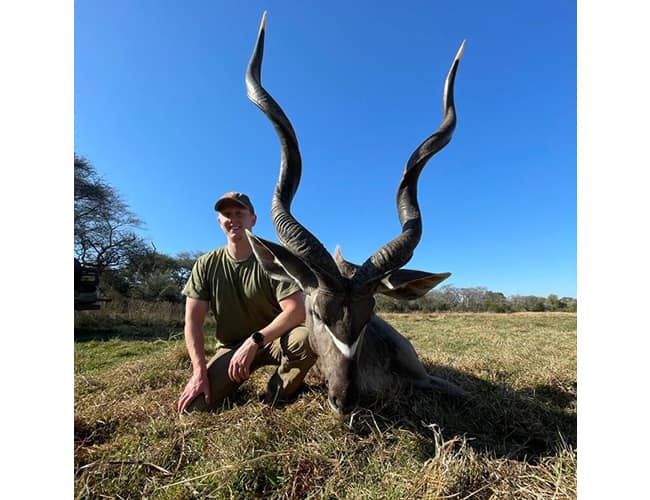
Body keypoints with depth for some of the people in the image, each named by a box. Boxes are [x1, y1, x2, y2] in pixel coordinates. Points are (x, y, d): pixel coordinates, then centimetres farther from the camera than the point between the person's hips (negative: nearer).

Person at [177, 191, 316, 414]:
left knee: (306, 339, -33)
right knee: (193, 407, -19)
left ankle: (277, 397, -4)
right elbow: (193, 321, -6)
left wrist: (254, 342, -31)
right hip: (231, 346, 2)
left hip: (274, 339, -1)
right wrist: (199, 372, -15)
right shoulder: (206, 264, -4)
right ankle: (236, 386, 15)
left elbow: (296, 310, -23)